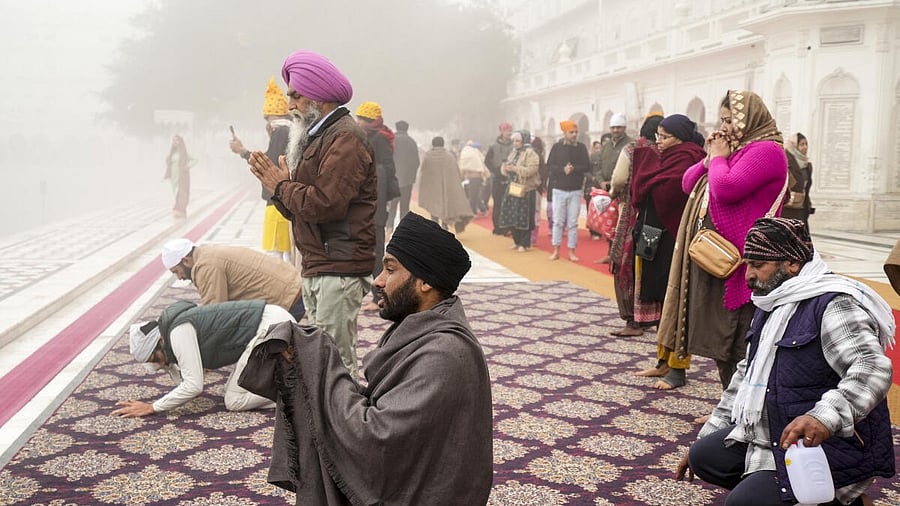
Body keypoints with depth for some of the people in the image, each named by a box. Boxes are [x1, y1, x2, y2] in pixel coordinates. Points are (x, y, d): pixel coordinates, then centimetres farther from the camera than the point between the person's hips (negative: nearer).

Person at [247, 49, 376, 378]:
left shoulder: (345, 140, -13)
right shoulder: (317, 137, 21)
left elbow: (324, 204, -24)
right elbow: (299, 209, 21)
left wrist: (282, 186, -8)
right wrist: (277, 184, 2)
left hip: (339, 268, -10)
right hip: (316, 265, 11)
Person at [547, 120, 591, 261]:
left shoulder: (581, 147, 4)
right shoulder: (557, 147, 2)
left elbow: (587, 167, -1)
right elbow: (550, 165, -4)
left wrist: (574, 168, -16)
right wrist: (563, 170, -19)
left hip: (575, 191, 1)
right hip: (559, 190, -1)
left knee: (573, 222, 3)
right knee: (558, 221, 2)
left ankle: (571, 252, 9)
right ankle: (556, 251, 9)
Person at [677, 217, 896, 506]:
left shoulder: (832, 305, -18)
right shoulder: (772, 305, 12)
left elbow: (873, 368, -33)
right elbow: (746, 375, 19)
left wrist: (825, 417, -50)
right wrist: (706, 437, 19)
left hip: (833, 445, -10)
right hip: (774, 435, 10)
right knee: (704, 457, 6)